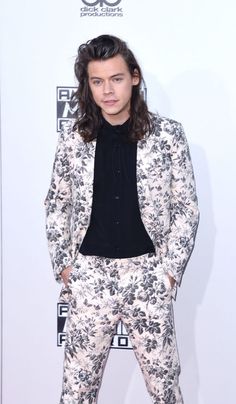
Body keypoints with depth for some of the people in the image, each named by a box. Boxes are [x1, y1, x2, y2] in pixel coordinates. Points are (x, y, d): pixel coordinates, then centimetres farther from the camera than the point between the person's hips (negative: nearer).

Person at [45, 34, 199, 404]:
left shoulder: (167, 134, -4)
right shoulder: (73, 137, 0)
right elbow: (57, 204, 10)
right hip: (90, 275, 1)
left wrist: (170, 269, -5)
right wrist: (63, 264, 3)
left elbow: (186, 208, -1)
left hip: (147, 273, -1)